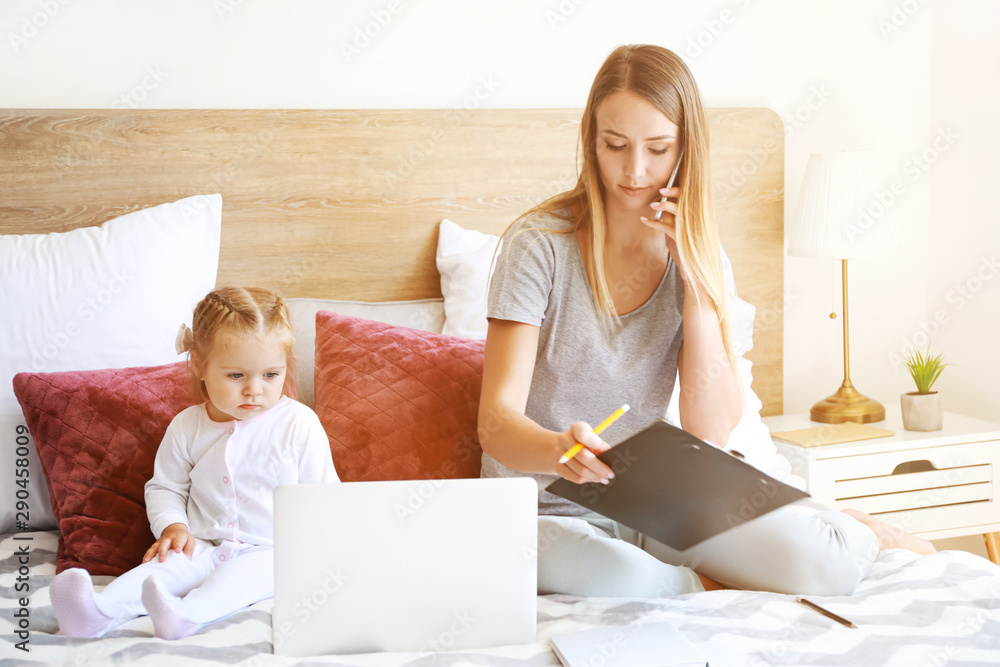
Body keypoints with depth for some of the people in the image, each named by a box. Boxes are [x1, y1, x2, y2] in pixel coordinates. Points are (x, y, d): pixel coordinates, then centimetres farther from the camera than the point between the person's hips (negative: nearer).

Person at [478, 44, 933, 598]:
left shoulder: (696, 255, -1)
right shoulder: (540, 244, -13)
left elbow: (711, 433, -11)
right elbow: (496, 420, -21)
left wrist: (693, 268, -15)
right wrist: (558, 448, -45)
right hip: (546, 510, -3)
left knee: (822, 565, -21)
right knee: (586, 568, -39)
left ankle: (857, 533, 14)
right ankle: (706, 586, -9)